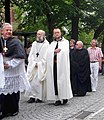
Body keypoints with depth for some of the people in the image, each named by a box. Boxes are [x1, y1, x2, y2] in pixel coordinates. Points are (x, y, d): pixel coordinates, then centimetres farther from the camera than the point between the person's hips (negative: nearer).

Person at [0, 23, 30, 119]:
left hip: (13, 71, -3)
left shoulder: (16, 42, -5)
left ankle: (13, 110, 18)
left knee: (13, 90, 4)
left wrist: (9, 64, -16)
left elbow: (20, 56, -12)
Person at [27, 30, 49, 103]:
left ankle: (40, 97, 0)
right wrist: (34, 63, -2)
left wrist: (39, 64, -10)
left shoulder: (46, 44, -2)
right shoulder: (34, 44, 15)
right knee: (32, 81, 0)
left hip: (42, 66, -5)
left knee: (40, 82, -6)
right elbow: (31, 55, 12)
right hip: (33, 66, 5)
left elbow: (46, 57, -7)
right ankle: (32, 97, 4)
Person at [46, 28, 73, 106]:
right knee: (55, 81, -2)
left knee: (62, 80, -8)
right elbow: (48, 52, 6)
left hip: (62, 64, -3)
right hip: (53, 65, 4)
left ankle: (65, 97, 0)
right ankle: (57, 99, 1)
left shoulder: (65, 42, 9)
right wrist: (55, 51, -9)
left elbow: (64, 51, -8)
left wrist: (55, 51, -4)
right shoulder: (52, 43, 21)